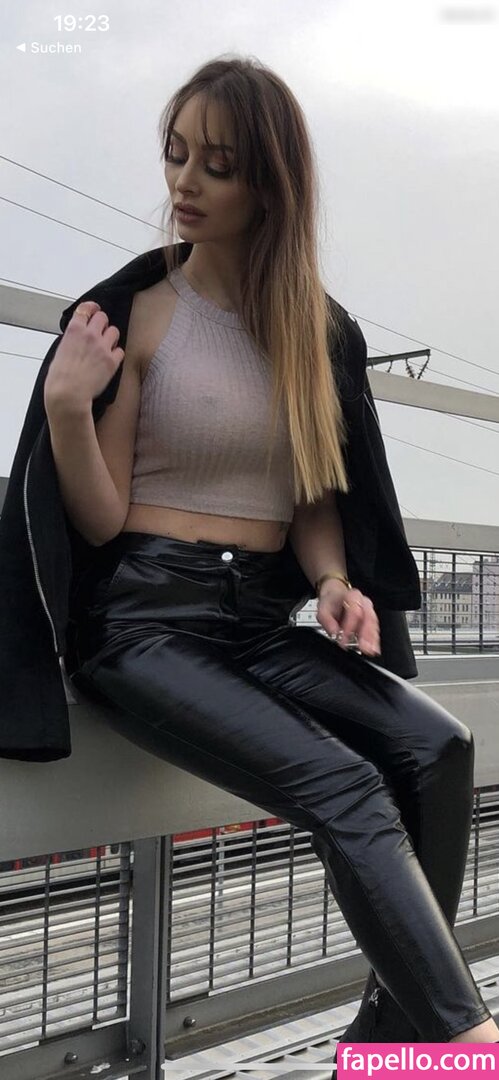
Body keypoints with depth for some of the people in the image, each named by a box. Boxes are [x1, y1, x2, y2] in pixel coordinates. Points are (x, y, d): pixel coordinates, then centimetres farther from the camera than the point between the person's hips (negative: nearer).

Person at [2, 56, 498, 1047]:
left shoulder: (316, 326, 10)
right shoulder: (131, 316, -2)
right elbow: (100, 523, -3)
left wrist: (334, 580, -4)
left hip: (264, 616, 5)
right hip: (144, 614, -4)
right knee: (342, 784, -27)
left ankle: (397, 1033, -12)